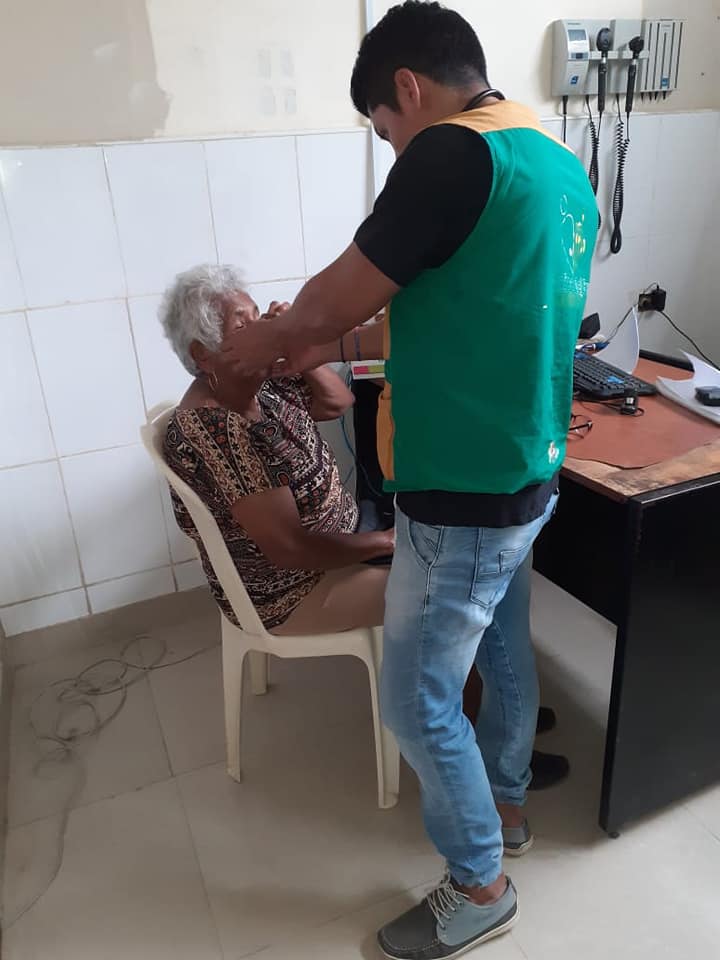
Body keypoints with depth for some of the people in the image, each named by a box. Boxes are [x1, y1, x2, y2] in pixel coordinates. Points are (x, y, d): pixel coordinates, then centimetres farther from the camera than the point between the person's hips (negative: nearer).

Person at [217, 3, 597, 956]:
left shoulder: (453, 155, -21)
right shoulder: (560, 165, 9)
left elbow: (334, 298, -14)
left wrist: (273, 339, 8)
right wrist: (341, 345, 15)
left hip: (464, 496, -9)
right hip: (528, 478, 10)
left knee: (419, 703, 9)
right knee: (505, 653, 25)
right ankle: (504, 804, 49)